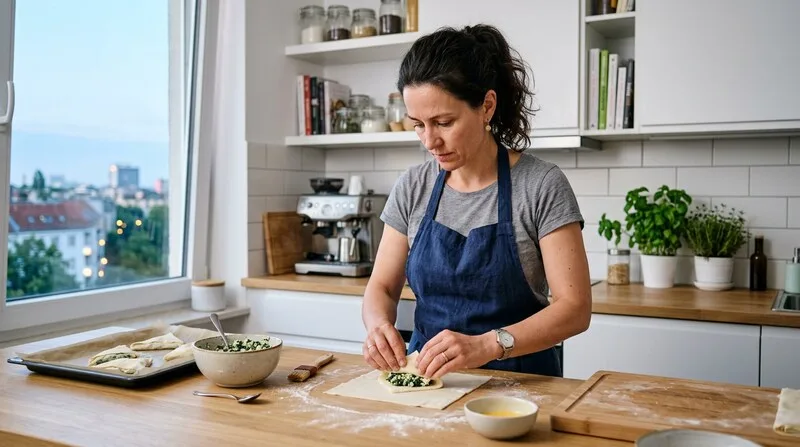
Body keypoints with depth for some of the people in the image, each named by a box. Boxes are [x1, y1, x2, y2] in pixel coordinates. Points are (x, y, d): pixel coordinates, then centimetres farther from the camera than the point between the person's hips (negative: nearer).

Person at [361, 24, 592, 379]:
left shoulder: (541, 186, -10)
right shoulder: (412, 188, 2)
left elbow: (575, 307, -13)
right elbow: (382, 286, 8)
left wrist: (487, 345, -28)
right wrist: (378, 323, -15)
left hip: (517, 381, -3)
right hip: (426, 378, 4)